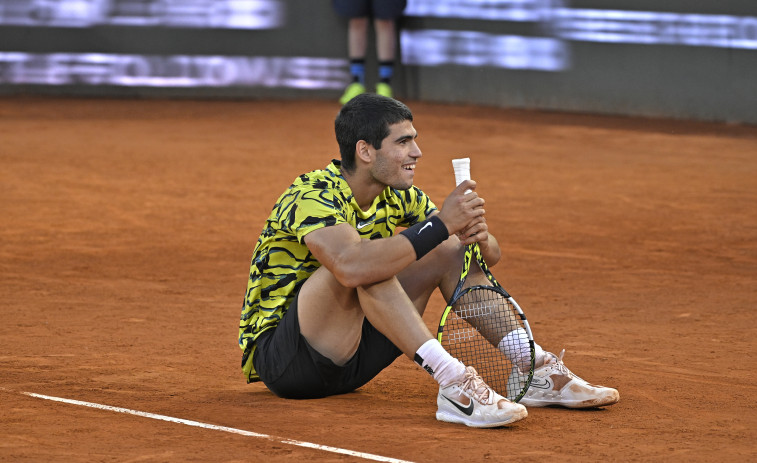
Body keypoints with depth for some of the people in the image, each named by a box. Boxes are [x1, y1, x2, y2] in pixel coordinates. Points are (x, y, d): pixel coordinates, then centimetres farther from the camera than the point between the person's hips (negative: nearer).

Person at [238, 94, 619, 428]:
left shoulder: (395, 197, 2)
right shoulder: (313, 195, -22)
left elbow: (491, 255, 6)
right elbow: (351, 266, -44)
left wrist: (479, 238, -19)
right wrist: (441, 223, -35)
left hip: (348, 356, 8)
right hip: (278, 359, -8)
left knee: (450, 252, -1)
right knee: (365, 265, -33)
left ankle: (539, 369, -7)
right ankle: (454, 385, -39)